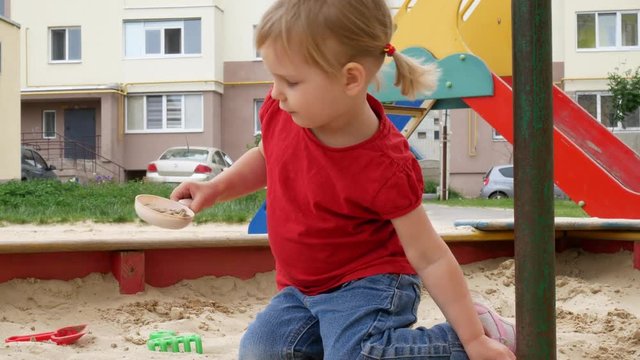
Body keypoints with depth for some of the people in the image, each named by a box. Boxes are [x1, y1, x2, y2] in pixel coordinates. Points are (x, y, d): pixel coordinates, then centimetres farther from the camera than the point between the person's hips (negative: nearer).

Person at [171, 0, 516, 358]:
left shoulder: (385, 169, -28)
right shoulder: (280, 112, -11)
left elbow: (429, 257, -19)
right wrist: (216, 188, -2)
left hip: (367, 287, -6)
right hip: (302, 289, 6)